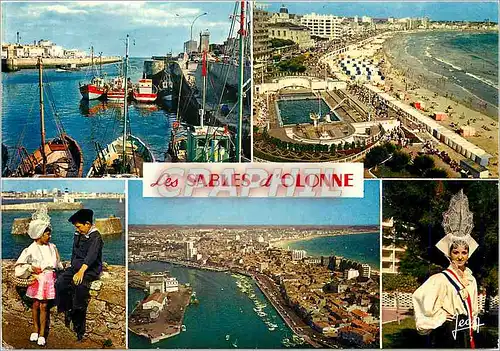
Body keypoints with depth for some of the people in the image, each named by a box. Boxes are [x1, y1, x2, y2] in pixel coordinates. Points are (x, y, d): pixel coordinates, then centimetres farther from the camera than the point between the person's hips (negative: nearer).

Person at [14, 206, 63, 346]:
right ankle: (35, 330, 26)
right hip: (37, 279, -1)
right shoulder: (31, 249, -7)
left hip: (49, 278, 2)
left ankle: (42, 334, 7)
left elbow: (57, 263, 14)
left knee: (44, 305, 2)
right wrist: (31, 268, -12)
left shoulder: (52, 247, 3)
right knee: (36, 304, 8)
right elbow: (19, 265, -2)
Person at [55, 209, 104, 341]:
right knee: (60, 283, -21)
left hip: (91, 269, -7)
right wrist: (73, 268, 12)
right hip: (76, 266, 7)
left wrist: (81, 271, -38)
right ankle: (67, 312, -13)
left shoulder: (96, 237, -11)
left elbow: (91, 255, -25)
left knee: (79, 285, -36)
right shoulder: (78, 235, 15)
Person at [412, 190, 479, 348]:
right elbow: (419, 297, -29)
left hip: (465, 338, 7)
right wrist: (439, 316, -19)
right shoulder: (442, 279, -14)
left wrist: (471, 330, 16)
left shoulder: (471, 279, 9)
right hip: (446, 337, -7)